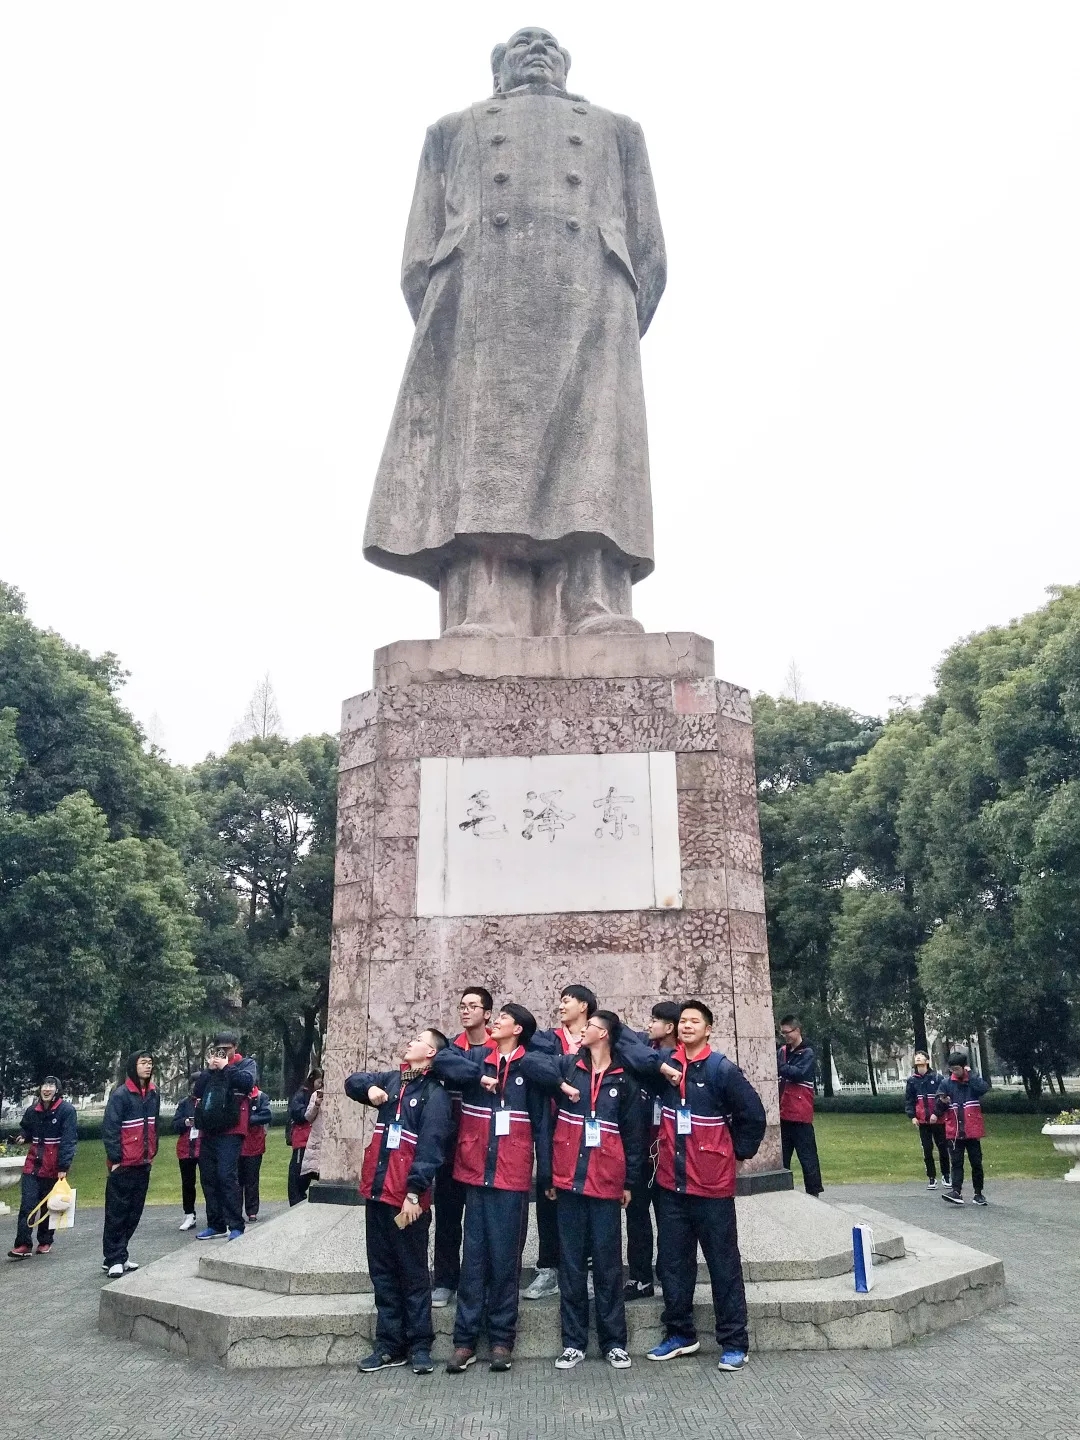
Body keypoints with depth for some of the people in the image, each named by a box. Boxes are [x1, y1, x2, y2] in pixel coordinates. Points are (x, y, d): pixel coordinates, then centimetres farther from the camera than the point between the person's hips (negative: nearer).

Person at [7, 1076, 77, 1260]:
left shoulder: (67, 1110, -13)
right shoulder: (33, 1110, 4)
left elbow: (69, 1140, -17)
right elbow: (25, 1128, 24)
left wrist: (63, 1167, -22)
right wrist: (23, 1136, 0)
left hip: (54, 1167, -4)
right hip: (33, 1164, 4)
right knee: (27, 1204, -5)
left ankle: (45, 1241, 24)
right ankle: (23, 1244, -1)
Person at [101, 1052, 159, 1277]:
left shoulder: (153, 1093, 8)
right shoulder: (121, 1094, -13)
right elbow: (109, 1129, -14)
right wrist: (115, 1159, -15)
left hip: (143, 1163, 7)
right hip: (123, 1165, -7)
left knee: (134, 1212, 10)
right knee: (117, 1212, 1)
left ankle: (119, 1255, 20)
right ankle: (113, 1259, 7)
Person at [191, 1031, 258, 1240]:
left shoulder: (246, 1064, 4)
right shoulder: (210, 1067, 17)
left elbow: (247, 1081, -17)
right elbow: (197, 1090, 5)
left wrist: (225, 1067, -11)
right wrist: (209, 1069, -5)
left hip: (230, 1131, -6)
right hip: (208, 1131, 6)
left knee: (227, 1176, -14)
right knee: (208, 1178, 9)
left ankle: (236, 1226, -10)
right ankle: (216, 1225, 20)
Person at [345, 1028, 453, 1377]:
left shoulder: (435, 1094, -9)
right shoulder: (391, 1080, 12)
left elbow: (430, 1148, -15)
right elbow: (353, 1081, 22)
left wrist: (414, 1193, -21)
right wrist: (370, 1087, -1)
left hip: (408, 1199, -7)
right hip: (378, 1192, 7)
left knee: (413, 1274, 4)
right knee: (382, 1272, 12)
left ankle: (420, 1346, 15)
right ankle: (389, 1344, 22)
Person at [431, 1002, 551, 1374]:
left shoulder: (530, 1066, -1)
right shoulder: (476, 1057, 7)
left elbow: (542, 1122, -2)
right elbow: (442, 1060, -8)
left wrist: (547, 1175, -5)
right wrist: (479, 1075, -16)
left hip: (513, 1174, -2)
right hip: (476, 1170, 2)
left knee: (505, 1256, 6)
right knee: (474, 1255, 7)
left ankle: (502, 1338, 18)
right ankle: (465, 1339, 15)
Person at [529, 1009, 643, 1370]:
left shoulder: (624, 1081, 2)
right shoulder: (568, 1066, 4)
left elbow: (633, 1134, 5)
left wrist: (630, 1181, 4)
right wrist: (562, 1084, -14)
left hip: (606, 1182, -1)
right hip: (569, 1179, 1)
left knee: (608, 1264, 7)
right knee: (571, 1263, 9)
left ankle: (614, 1342, 18)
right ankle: (573, 1342, 18)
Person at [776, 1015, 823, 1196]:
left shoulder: (807, 1053, -5)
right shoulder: (782, 1051, 11)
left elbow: (799, 1073, -21)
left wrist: (778, 1065, -23)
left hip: (800, 1114, -5)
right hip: (783, 1113, 6)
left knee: (807, 1156, 0)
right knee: (782, 1155, 11)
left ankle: (814, 1192, 8)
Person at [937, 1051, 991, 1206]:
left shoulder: (974, 1080, 0)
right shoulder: (946, 1083, 3)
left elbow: (984, 1088, -24)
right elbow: (939, 1110, 6)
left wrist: (970, 1074, -17)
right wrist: (943, 1102, -16)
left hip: (972, 1131, -1)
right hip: (954, 1132, 1)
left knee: (976, 1163, 8)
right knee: (956, 1163, -2)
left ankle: (978, 1193, 20)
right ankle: (956, 1192, -7)